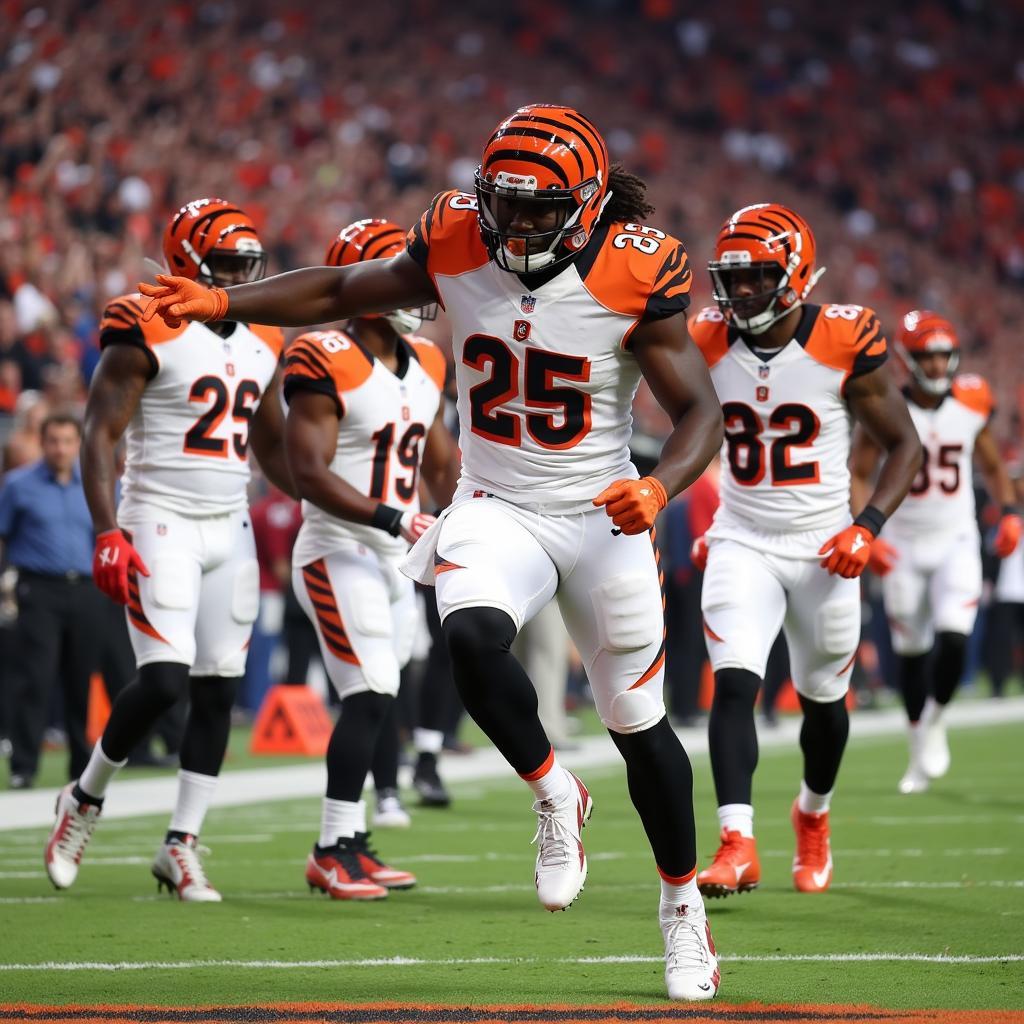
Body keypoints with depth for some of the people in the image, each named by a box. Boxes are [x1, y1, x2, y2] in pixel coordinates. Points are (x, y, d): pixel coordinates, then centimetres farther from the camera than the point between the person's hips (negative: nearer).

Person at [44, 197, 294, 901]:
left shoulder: (261, 345, 11)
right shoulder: (148, 335, -10)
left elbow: (272, 448, 21)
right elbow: (100, 435, -12)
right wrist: (108, 533, -22)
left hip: (230, 529, 7)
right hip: (161, 522, -7)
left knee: (218, 691, 3)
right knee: (165, 680, -16)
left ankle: (181, 848, 10)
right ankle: (85, 801, 9)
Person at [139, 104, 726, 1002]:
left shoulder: (633, 277, -16)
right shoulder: (457, 245, -7)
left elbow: (700, 409, -11)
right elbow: (342, 292, 7)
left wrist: (659, 488, -31)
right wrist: (220, 305, -4)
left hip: (600, 519, -2)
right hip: (496, 508, 2)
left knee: (639, 725, 6)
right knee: (473, 638, -30)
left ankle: (684, 903, 27)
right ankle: (554, 795, -3)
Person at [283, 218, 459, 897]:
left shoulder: (424, 364, 11)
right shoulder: (325, 364, -15)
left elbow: (441, 464, 22)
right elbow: (309, 473, -21)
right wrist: (394, 519, -27)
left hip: (396, 560, 8)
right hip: (340, 554, -8)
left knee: (378, 700, 10)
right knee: (371, 696, -15)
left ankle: (352, 845, 18)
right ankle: (333, 851, -9)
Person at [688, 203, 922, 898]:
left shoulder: (846, 343, -13)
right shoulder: (710, 343, -4)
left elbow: (905, 445, -4)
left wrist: (866, 528, -16)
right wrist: (706, 526, 11)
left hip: (824, 548, -1)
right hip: (741, 546, 1)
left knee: (824, 698, 15)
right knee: (734, 684, -18)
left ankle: (814, 816, 42)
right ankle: (738, 846, -25)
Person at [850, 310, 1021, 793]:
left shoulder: (971, 404, -2)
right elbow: (857, 476, -3)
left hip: (956, 542, 1)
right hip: (903, 547, -1)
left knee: (953, 639, -19)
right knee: (911, 650, 7)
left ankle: (934, 720, 7)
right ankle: (920, 753, 23)